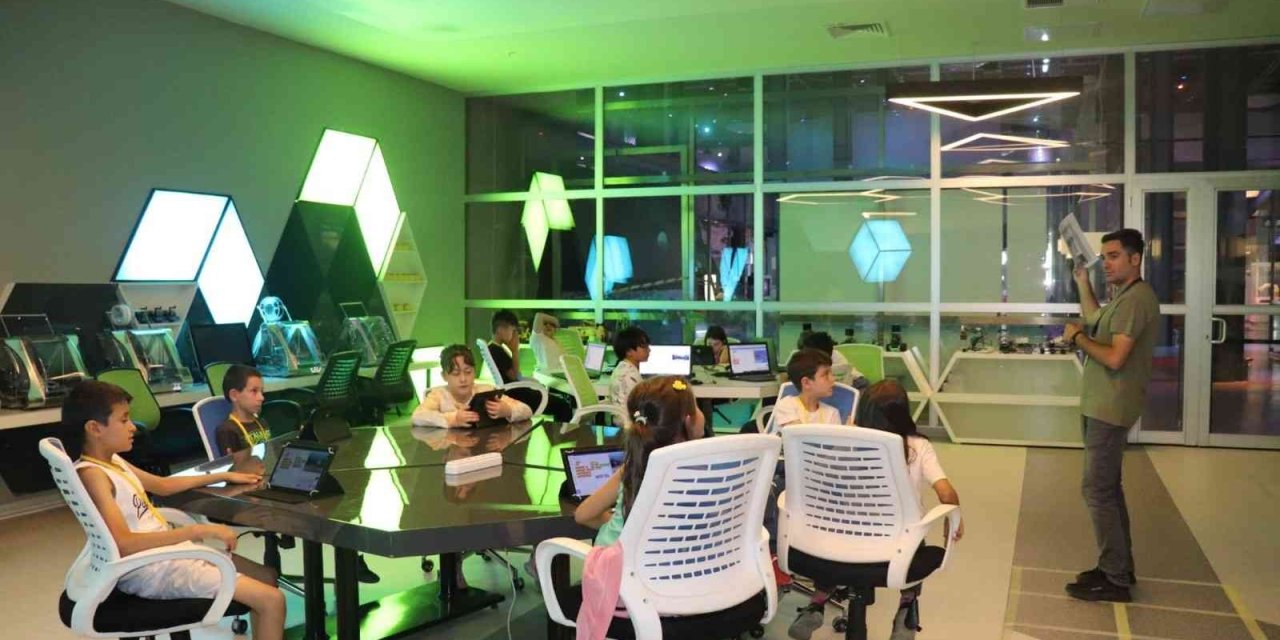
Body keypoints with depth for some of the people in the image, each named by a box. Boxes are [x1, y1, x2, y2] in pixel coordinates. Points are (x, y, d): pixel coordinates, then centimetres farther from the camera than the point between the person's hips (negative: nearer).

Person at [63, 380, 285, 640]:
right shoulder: (91, 473, -19)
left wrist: (224, 476, 28)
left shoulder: (112, 461, 11)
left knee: (266, 577, 18)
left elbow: (163, 485, 27)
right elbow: (123, 545, -30)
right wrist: (197, 531, -31)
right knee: (272, 600, -13)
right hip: (152, 570, -10)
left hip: (169, 552, 10)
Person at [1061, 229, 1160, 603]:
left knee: (1098, 490, -8)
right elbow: (1096, 321, 34)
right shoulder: (1124, 296, 15)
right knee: (1107, 488, 17)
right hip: (1102, 405, 11)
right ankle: (1118, 568, 27)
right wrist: (1083, 283, 28)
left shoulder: (1135, 299, -19)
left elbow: (1114, 358, -26)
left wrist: (1077, 338, -12)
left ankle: (1115, 581, -1)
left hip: (1110, 409, -11)